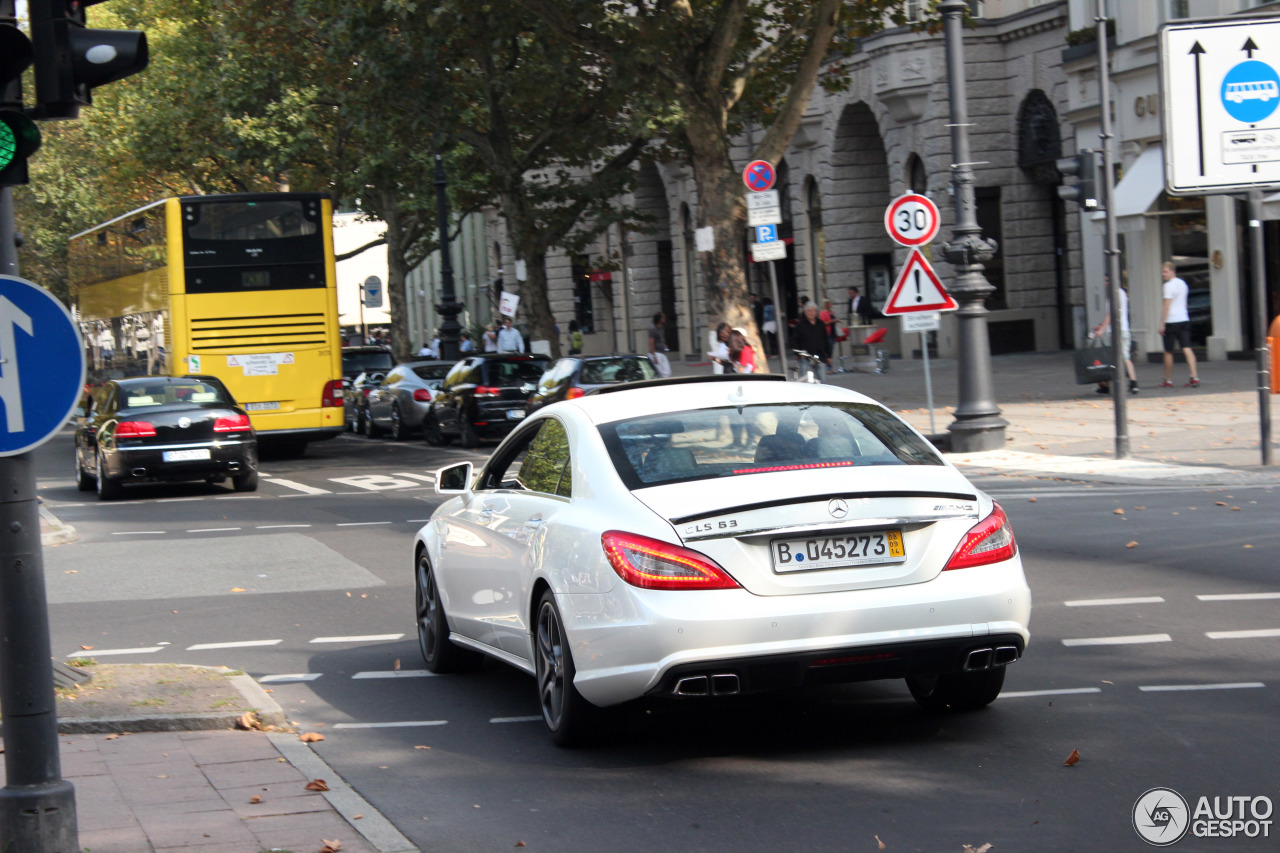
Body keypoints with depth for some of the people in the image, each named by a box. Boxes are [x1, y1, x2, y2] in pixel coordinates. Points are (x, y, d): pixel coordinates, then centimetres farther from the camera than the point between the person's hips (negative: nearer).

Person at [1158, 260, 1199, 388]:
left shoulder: (1169, 285, -10)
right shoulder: (1182, 283, 16)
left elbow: (1167, 306, -14)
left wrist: (1162, 324, -13)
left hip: (1171, 321, -7)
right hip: (1184, 319, 7)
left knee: (1168, 352, 5)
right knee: (1187, 349, -3)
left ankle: (1168, 380, 13)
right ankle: (1194, 377, -18)